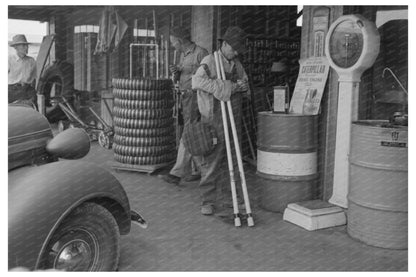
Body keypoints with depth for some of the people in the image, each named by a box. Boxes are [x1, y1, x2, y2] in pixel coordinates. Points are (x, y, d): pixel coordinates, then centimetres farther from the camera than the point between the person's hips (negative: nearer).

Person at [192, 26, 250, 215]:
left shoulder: (236, 64, 15)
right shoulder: (209, 62, -7)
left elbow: (246, 85, 21)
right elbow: (197, 81, -24)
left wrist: (242, 85, -4)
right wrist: (224, 86, -28)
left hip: (234, 119, 7)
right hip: (215, 120, -7)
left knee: (232, 160, 11)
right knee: (211, 161, -4)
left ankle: (229, 197, 24)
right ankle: (207, 202, 4)